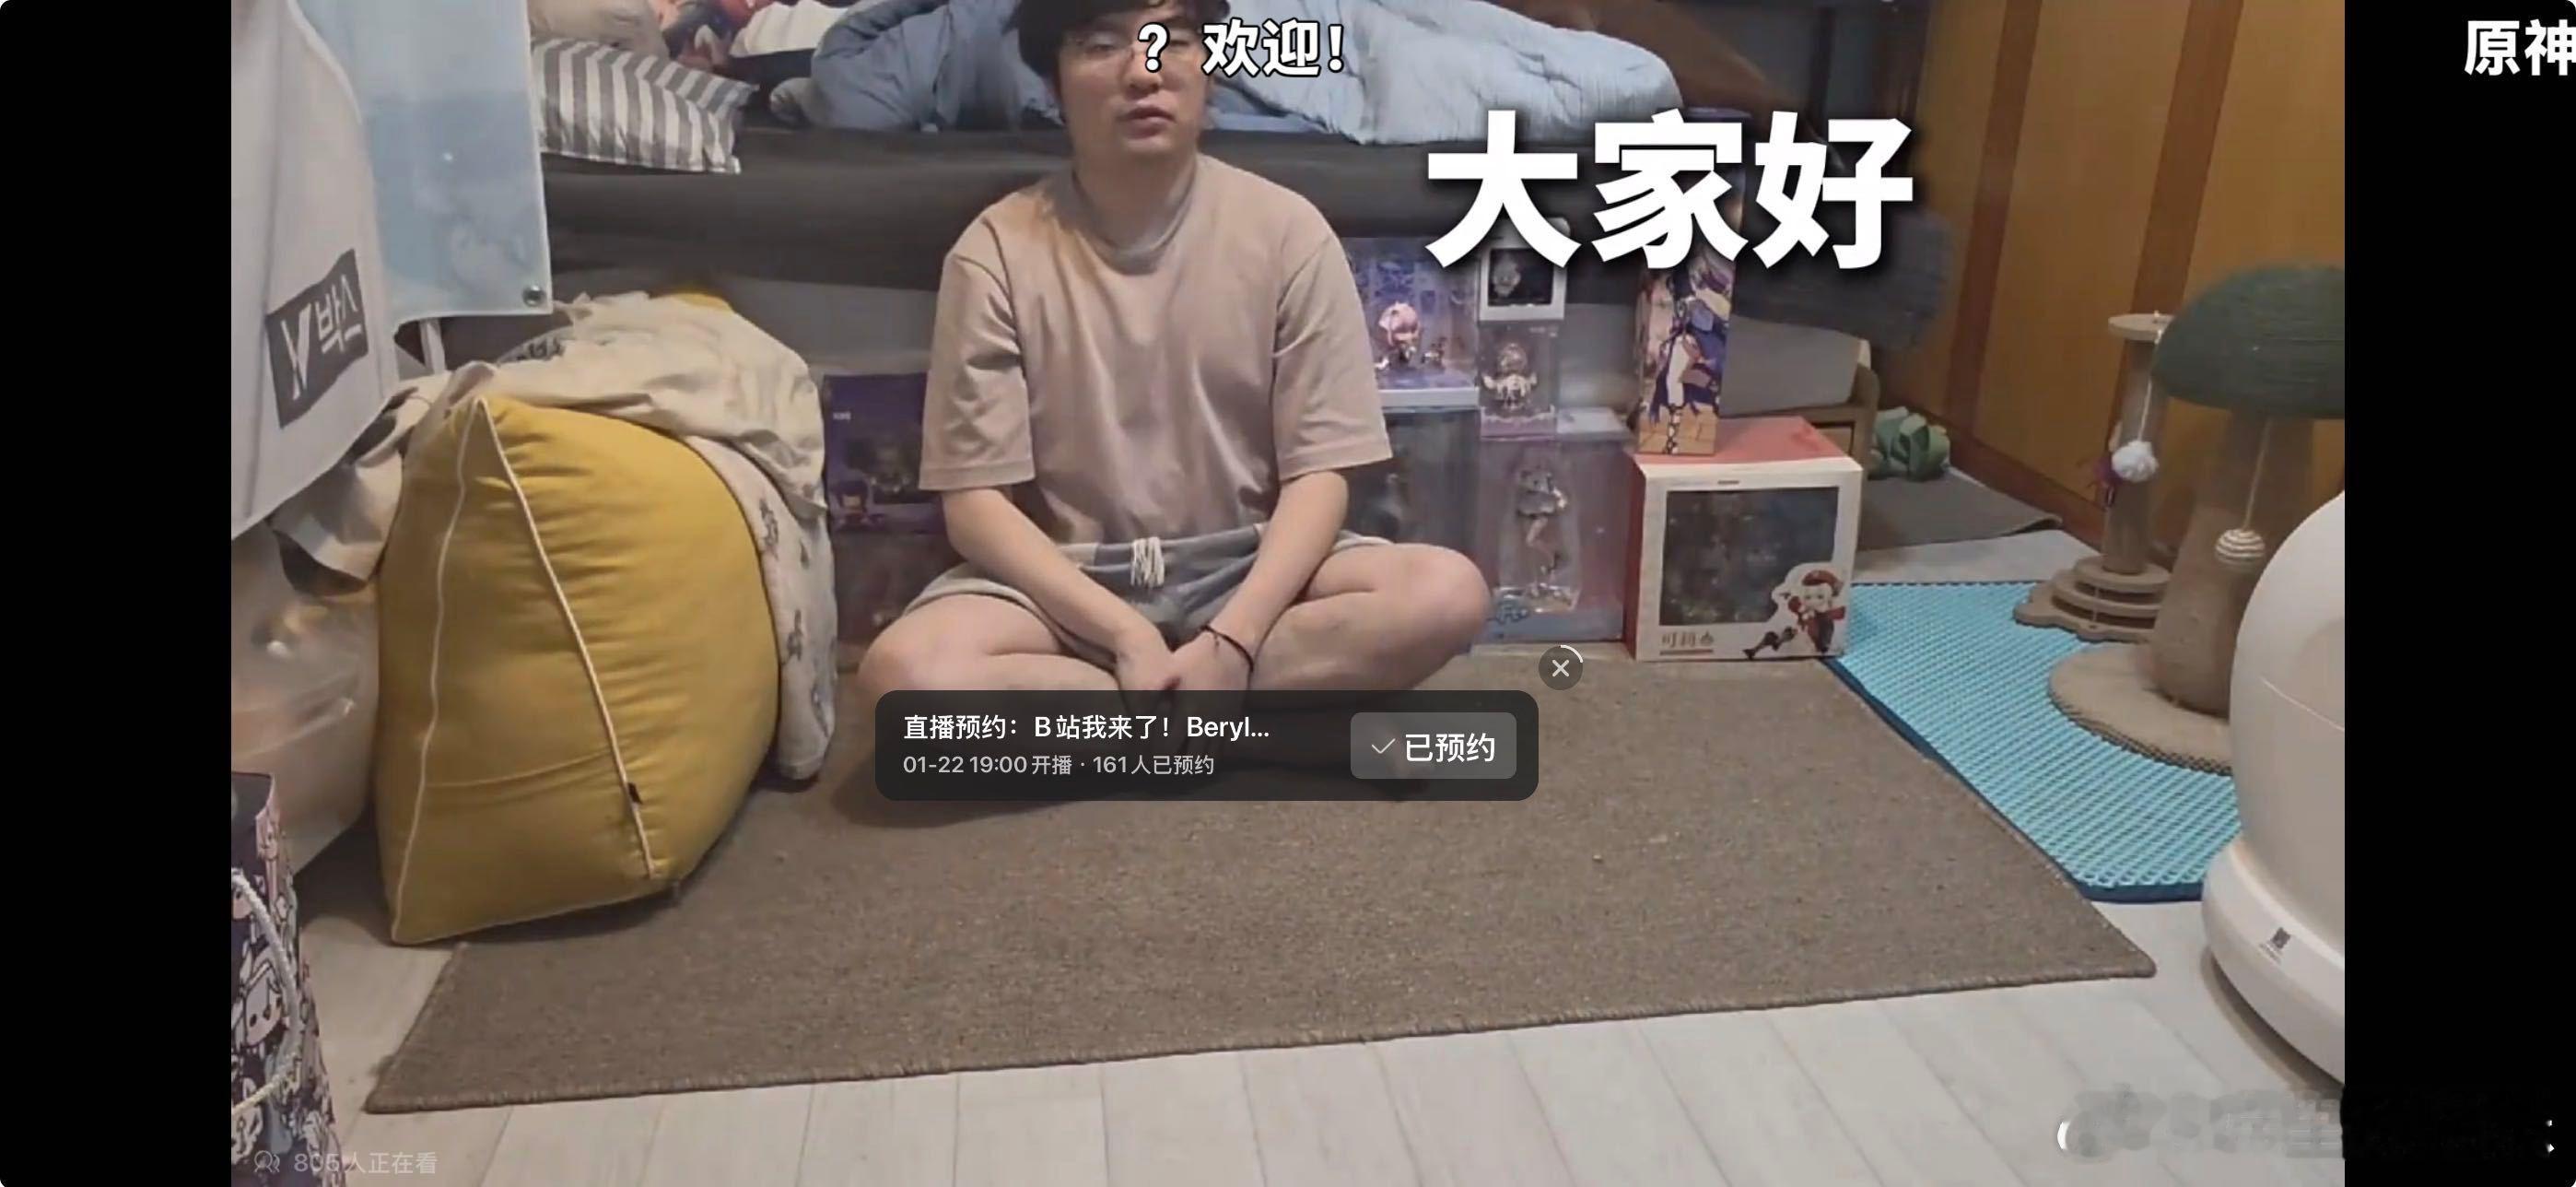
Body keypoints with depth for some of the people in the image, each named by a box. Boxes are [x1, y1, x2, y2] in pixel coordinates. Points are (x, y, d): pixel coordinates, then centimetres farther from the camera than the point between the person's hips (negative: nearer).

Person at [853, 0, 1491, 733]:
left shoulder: (1286, 230, -5)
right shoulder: (997, 251, -7)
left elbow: (1319, 474, -8)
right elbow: (976, 500, -9)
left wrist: (1230, 641, -23)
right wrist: (1126, 635, -21)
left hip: (1244, 570, 1)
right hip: (1066, 583, 0)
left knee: (1449, 593, -26)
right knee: (902, 675, -31)